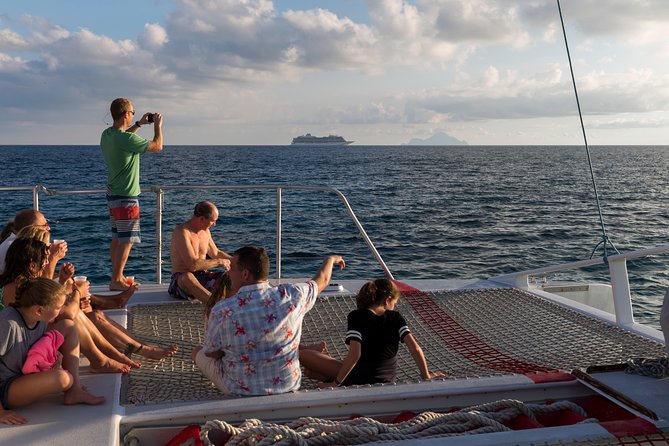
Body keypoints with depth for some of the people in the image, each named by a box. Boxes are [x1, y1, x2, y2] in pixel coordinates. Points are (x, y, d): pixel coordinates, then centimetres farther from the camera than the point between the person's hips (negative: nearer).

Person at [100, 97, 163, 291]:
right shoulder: (126, 139, -22)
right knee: (126, 240, -3)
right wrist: (158, 125, 1)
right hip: (126, 196, -9)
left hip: (113, 194, 9)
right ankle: (116, 280, -1)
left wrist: (139, 124, 27)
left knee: (117, 238, 15)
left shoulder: (106, 135, 5)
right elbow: (157, 146, -14)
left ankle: (117, 277, 22)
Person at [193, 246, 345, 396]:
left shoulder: (222, 311, -24)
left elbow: (212, 353, -9)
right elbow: (322, 280, 5)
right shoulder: (291, 296, -17)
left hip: (240, 391, -3)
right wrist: (331, 259, 27)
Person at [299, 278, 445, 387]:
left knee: (303, 355, -4)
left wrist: (335, 383, -17)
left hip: (360, 379, -5)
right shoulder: (396, 318, -7)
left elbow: (354, 355, -26)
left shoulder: (357, 316, -18)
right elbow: (415, 348, -13)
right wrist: (426, 376, -1)